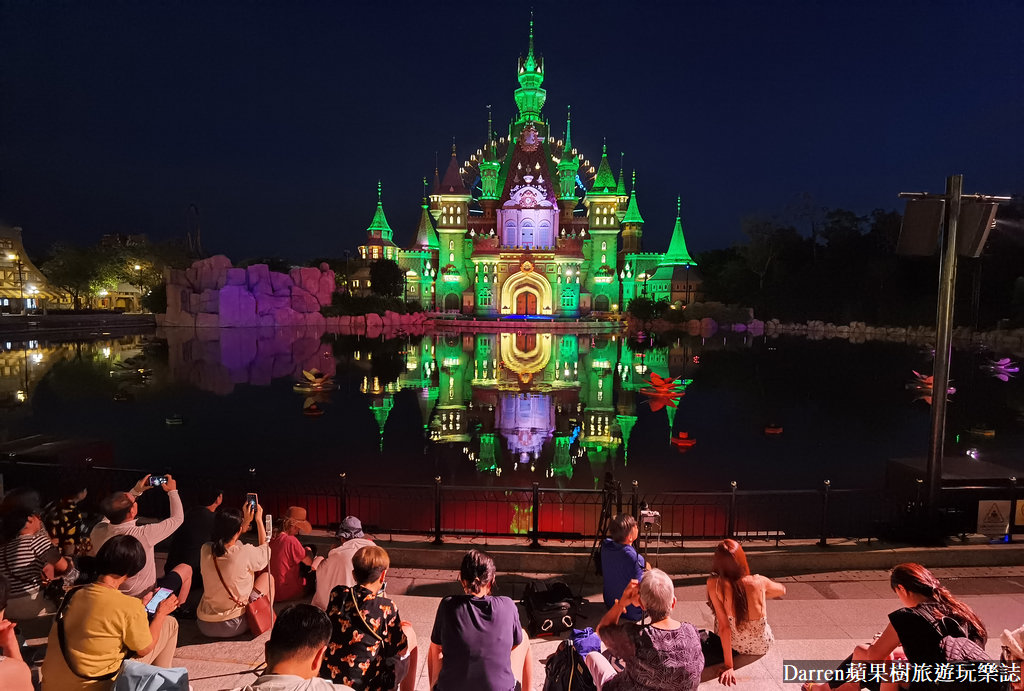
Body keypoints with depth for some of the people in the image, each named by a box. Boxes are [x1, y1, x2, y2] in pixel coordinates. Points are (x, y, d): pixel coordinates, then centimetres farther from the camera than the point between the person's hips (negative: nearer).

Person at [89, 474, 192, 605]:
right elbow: (177, 518, -17)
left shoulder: (98, 531, -17)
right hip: (146, 600, -6)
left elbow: (117, 512, 8)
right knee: (186, 569, 16)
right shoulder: (143, 535, -34)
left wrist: (136, 491, 9)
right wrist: (172, 491, -3)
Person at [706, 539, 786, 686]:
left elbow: (723, 625, -25)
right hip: (762, 646, 1)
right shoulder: (758, 582, -24)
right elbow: (782, 590, 0)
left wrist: (728, 666, -18)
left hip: (735, 646, -1)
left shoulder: (714, 584, -28)